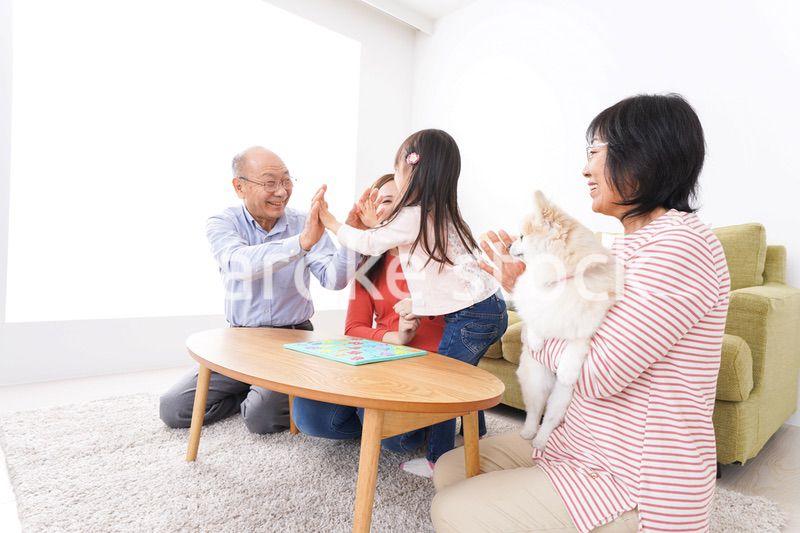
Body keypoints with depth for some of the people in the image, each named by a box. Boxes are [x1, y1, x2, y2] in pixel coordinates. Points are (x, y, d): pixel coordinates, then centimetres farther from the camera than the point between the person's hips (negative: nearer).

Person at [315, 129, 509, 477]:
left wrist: (328, 220, 10)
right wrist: (419, 303, 17)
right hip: (487, 306, 10)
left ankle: (439, 459, 16)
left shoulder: (412, 217, -13)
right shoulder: (442, 215, 15)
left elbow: (367, 243, -2)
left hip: (471, 315, -10)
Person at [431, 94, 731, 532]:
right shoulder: (631, 245, 9)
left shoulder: (681, 245, -21)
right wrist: (524, 285, 2)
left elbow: (596, 374, -25)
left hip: (633, 488, -8)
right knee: (450, 468, 9)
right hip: (582, 447, 9)